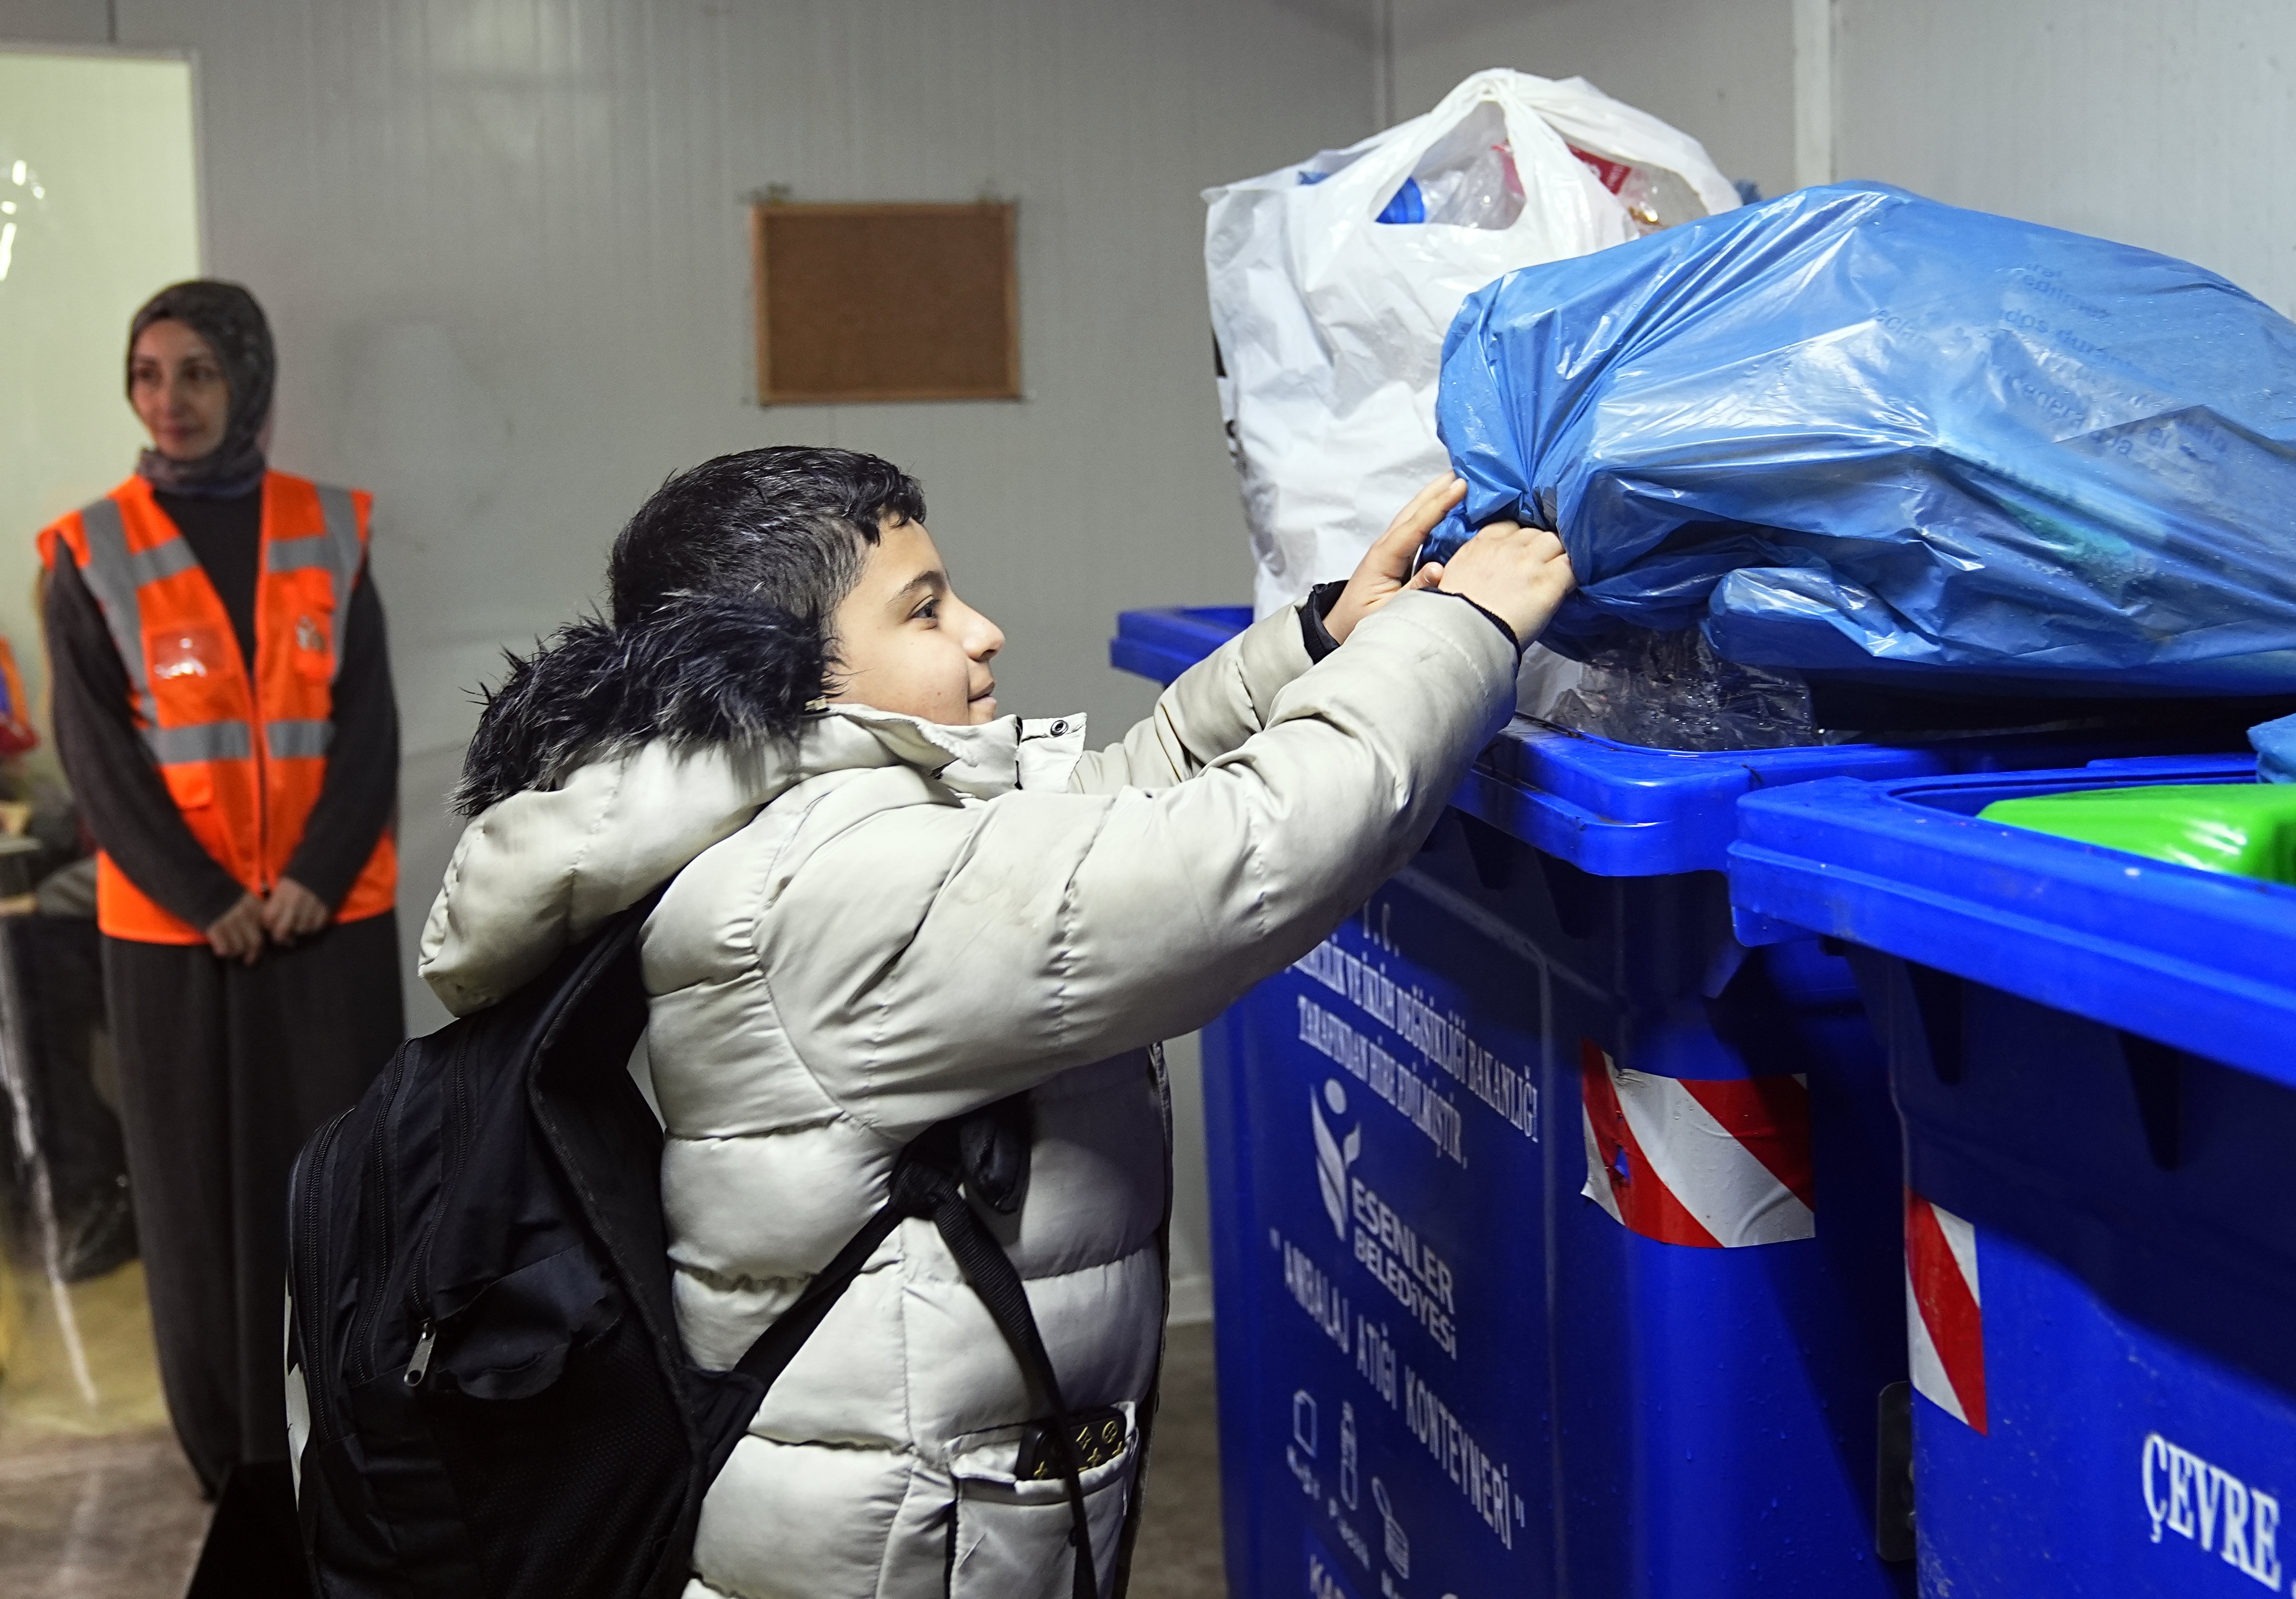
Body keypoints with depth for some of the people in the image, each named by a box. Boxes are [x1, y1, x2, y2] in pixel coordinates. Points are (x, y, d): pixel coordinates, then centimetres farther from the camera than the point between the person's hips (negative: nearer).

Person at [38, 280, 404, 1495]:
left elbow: (370, 724, 1)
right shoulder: (91, 555, 0)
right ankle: (239, 1457, 15)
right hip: (172, 927, -1)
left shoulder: (327, 534, 5)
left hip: (334, 915, 1)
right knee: (204, 1186, 4)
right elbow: (97, 757, -4)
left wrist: (313, 876, -12)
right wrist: (206, 900, -13)